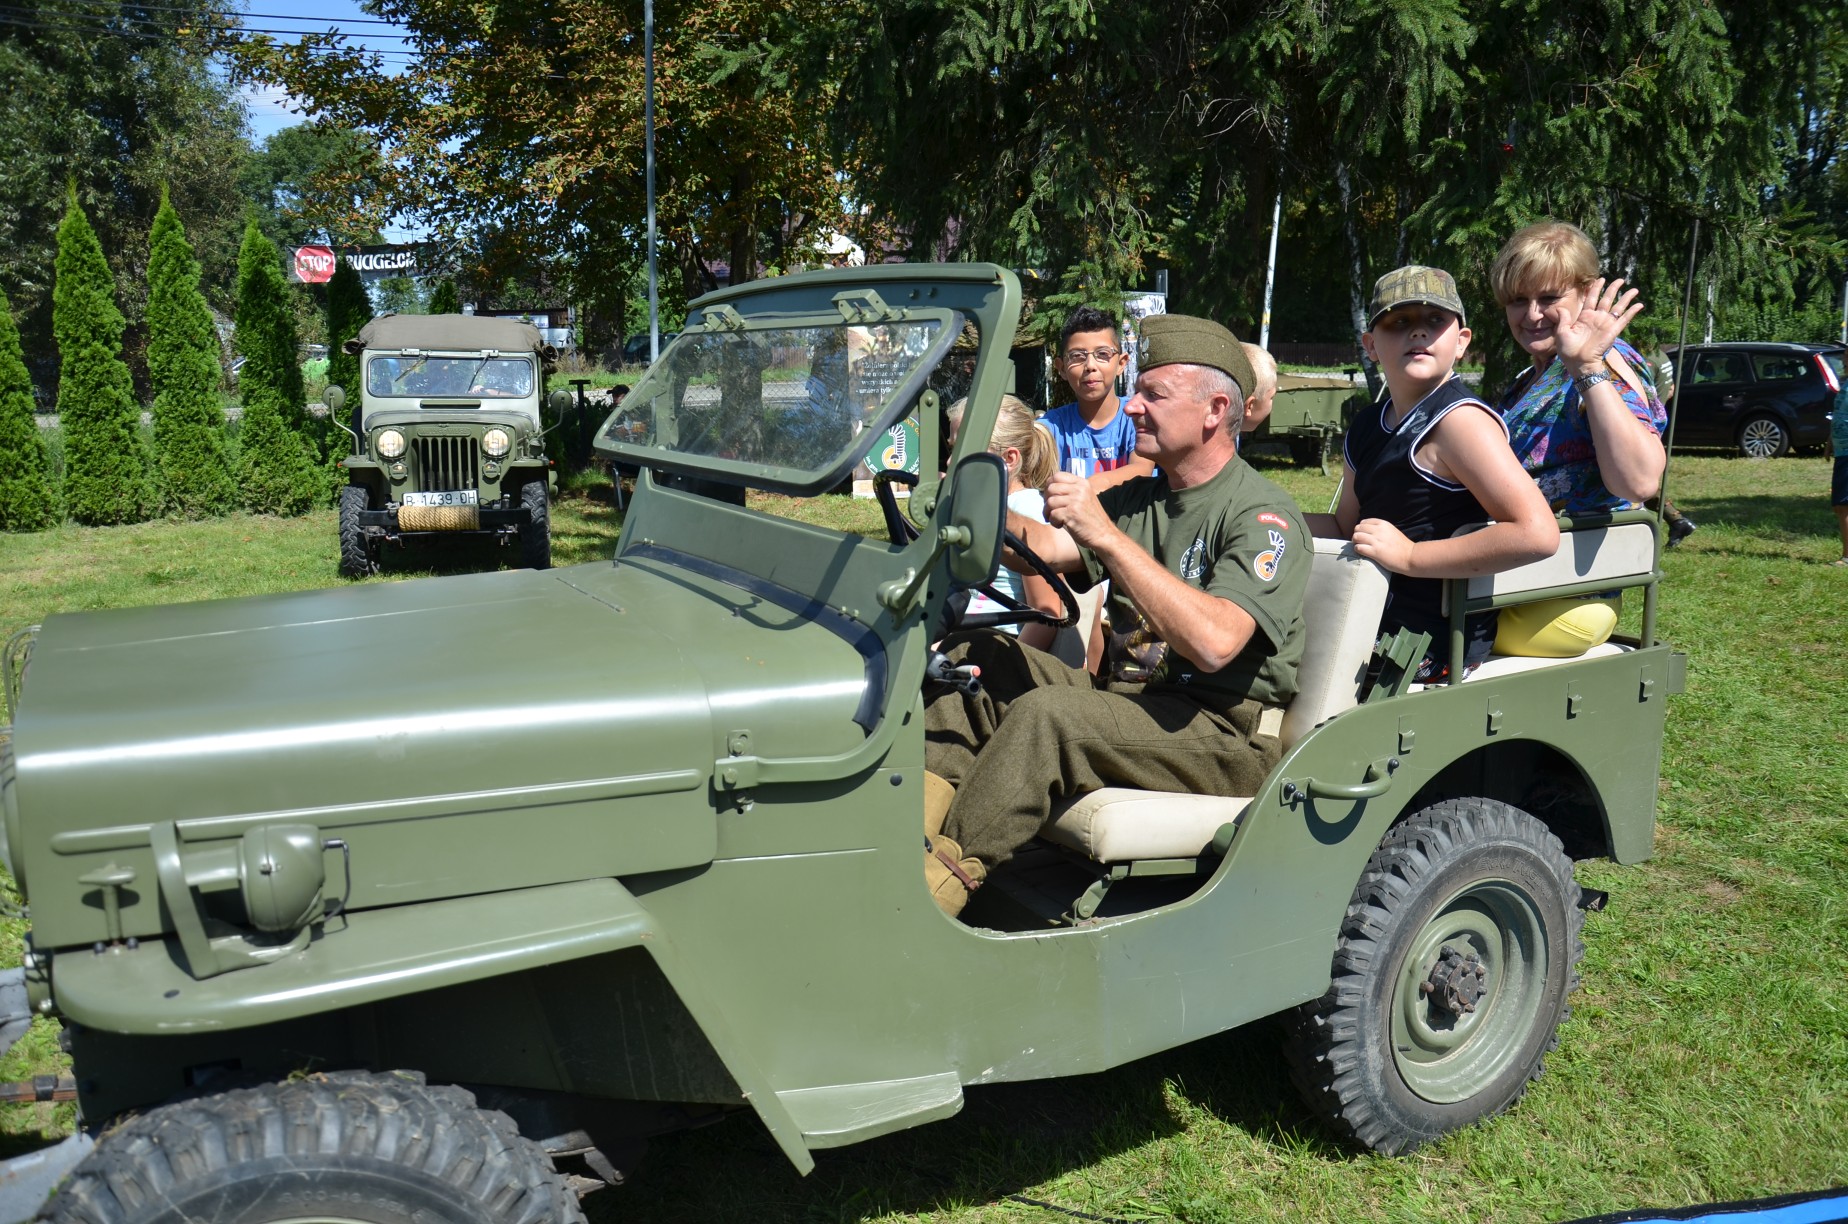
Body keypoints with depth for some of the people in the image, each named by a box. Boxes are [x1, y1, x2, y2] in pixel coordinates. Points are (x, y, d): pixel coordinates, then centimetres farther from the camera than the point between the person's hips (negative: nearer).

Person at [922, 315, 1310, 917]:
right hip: (1129, 698, 8)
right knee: (974, 658, -4)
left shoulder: (1264, 515, -13)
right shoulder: (1137, 498, 15)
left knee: (1046, 712, -31)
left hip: (1226, 735, -8)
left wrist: (1106, 535, -32)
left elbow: (1214, 642, -30)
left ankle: (941, 882, -22)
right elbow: (1046, 548, 2)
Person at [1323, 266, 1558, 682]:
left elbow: (1537, 533, -24)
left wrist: (1409, 555, -21)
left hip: (1430, 641, -8)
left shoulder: (1459, 419, -14)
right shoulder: (1366, 426, 11)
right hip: (1375, 621, 8)